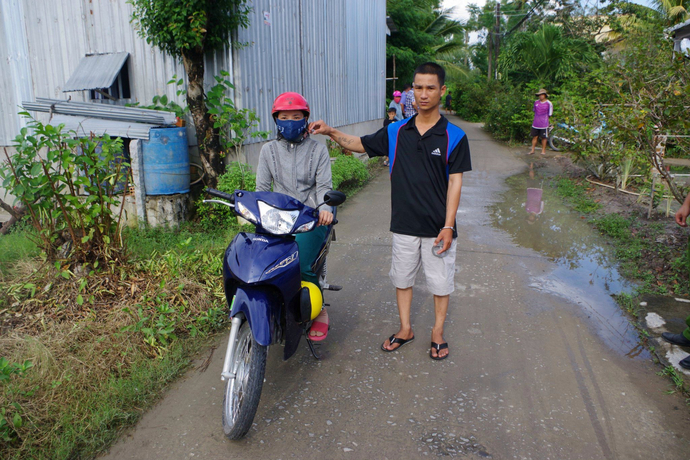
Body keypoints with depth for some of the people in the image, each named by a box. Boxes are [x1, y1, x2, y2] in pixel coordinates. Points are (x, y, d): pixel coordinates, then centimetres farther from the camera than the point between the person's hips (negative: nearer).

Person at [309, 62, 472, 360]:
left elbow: (455, 182, -8)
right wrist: (330, 132, -3)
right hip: (404, 224, 3)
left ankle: (438, 331, 31)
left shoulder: (454, 137, -6)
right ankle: (405, 329, 33)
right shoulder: (396, 132, 2)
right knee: (401, 277, 15)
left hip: (438, 227, -3)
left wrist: (448, 226, -13)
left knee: (440, 281, 10)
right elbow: (359, 144, 12)